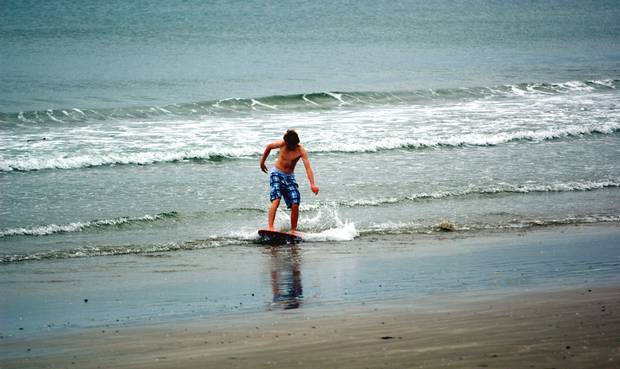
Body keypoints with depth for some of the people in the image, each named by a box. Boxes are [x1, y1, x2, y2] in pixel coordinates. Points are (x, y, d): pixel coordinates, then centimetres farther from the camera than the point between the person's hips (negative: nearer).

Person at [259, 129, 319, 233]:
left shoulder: (301, 151, -16)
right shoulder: (282, 144, -14)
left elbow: (308, 167, -27)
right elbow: (269, 147, 8)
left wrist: (312, 184, -40)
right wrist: (262, 162, 16)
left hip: (289, 177, 2)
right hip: (276, 174, -2)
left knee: (295, 205, -8)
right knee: (276, 200, -22)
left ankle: (293, 230, 6)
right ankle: (270, 228, -30)